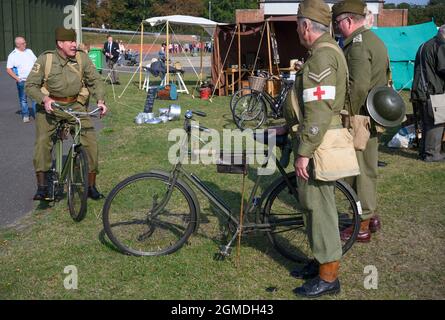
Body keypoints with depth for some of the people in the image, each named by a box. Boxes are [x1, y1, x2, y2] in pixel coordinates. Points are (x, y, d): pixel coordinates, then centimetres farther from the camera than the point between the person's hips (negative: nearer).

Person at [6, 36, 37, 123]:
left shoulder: (29, 51, 10)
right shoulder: (13, 55, -4)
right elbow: (8, 69, -7)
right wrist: (17, 79, -12)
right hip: (22, 81, -3)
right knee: (23, 99, 4)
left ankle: (36, 114, 10)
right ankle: (25, 115, 15)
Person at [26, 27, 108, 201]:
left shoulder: (82, 58, -5)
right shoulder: (45, 59, -9)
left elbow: (95, 80, 1)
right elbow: (31, 85, -8)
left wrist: (100, 100, -16)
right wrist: (44, 99, -26)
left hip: (75, 106, 1)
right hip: (49, 107, -1)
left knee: (91, 141, -10)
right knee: (42, 141, -18)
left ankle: (91, 185, 5)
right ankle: (42, 186, -6)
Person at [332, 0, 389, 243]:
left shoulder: (357, 45, -18)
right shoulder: (375, 40, 15)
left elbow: (358, 86, -28)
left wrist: (348, 117, -19)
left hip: (360, 117, -10)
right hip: (375, 118, 10)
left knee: (358, 170, -1)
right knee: (369, 167, 19)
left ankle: (362, 227, 8)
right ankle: (371, 215, 31)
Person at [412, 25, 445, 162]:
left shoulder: (424, 46, 21)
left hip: (419, 91, 9)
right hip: (433, 92, -9)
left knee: (426, 123, 15)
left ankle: (424, 151, 20)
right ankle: (432, 153, -1)